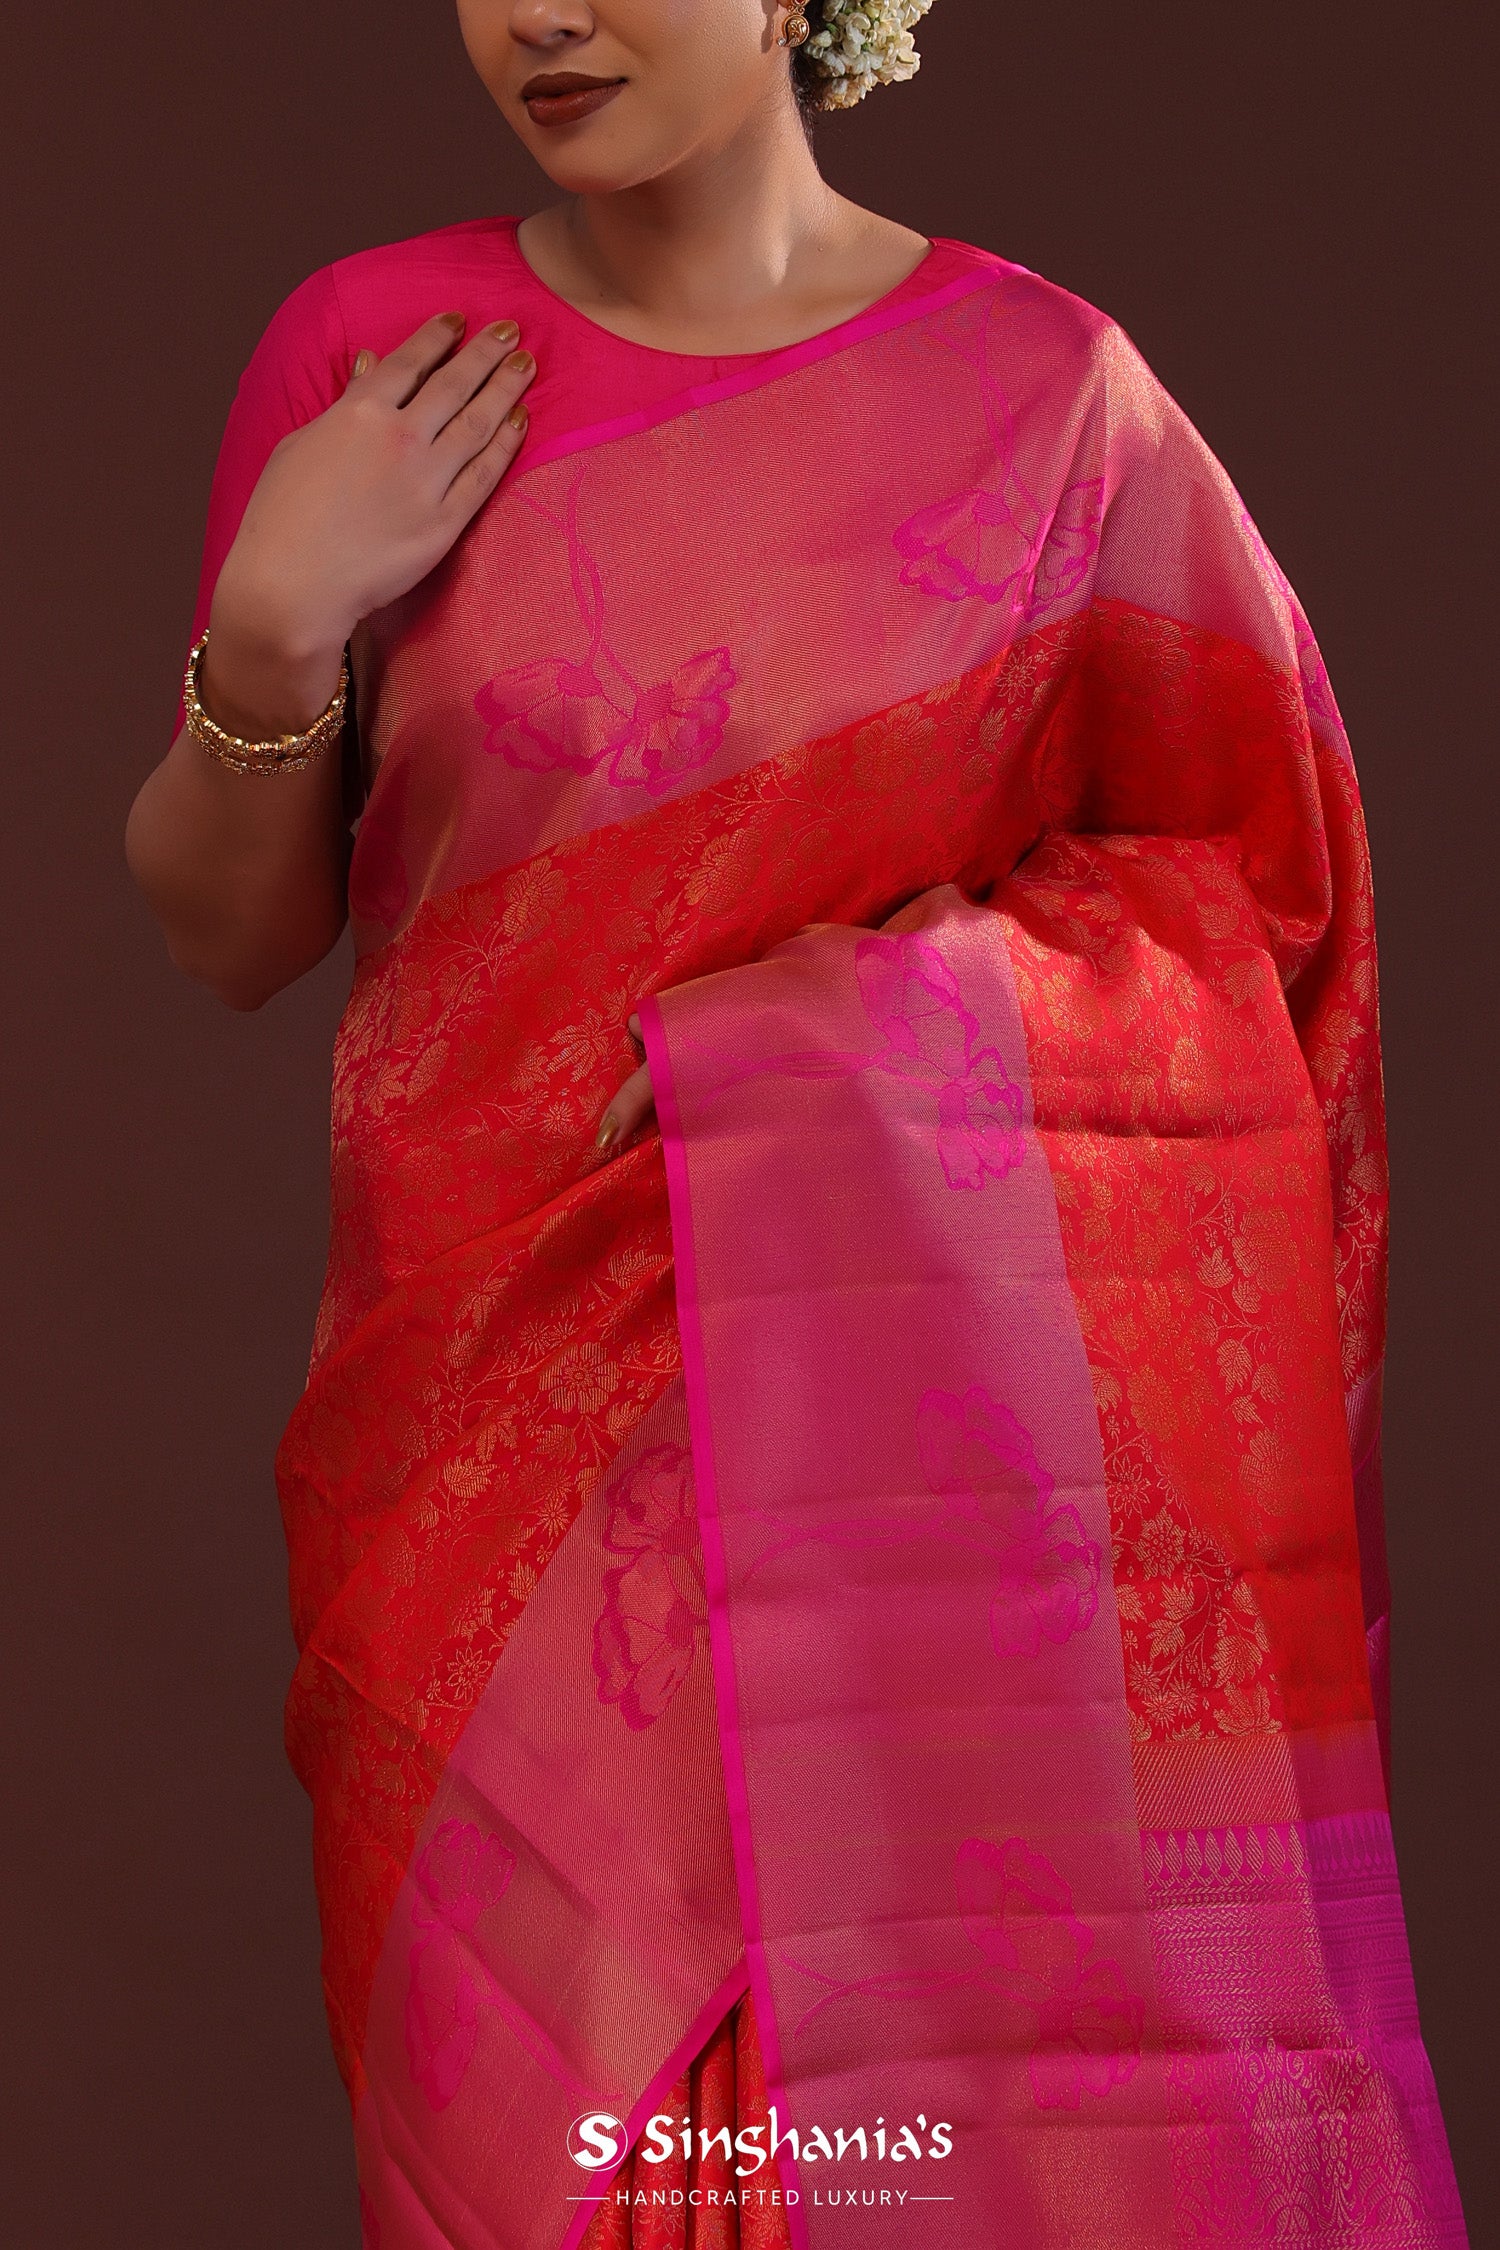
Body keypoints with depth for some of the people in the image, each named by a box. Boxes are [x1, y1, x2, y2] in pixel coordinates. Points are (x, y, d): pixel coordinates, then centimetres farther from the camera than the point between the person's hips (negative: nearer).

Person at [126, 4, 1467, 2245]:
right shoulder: (378, 352, 1)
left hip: (943, 1398, 0)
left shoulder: (1045, 385, -1)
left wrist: (852, 1015, -5)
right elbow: (230, 933, 5)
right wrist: (274, 626, -11)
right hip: (524, 1414, 1)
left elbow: (1244, 884, 7)